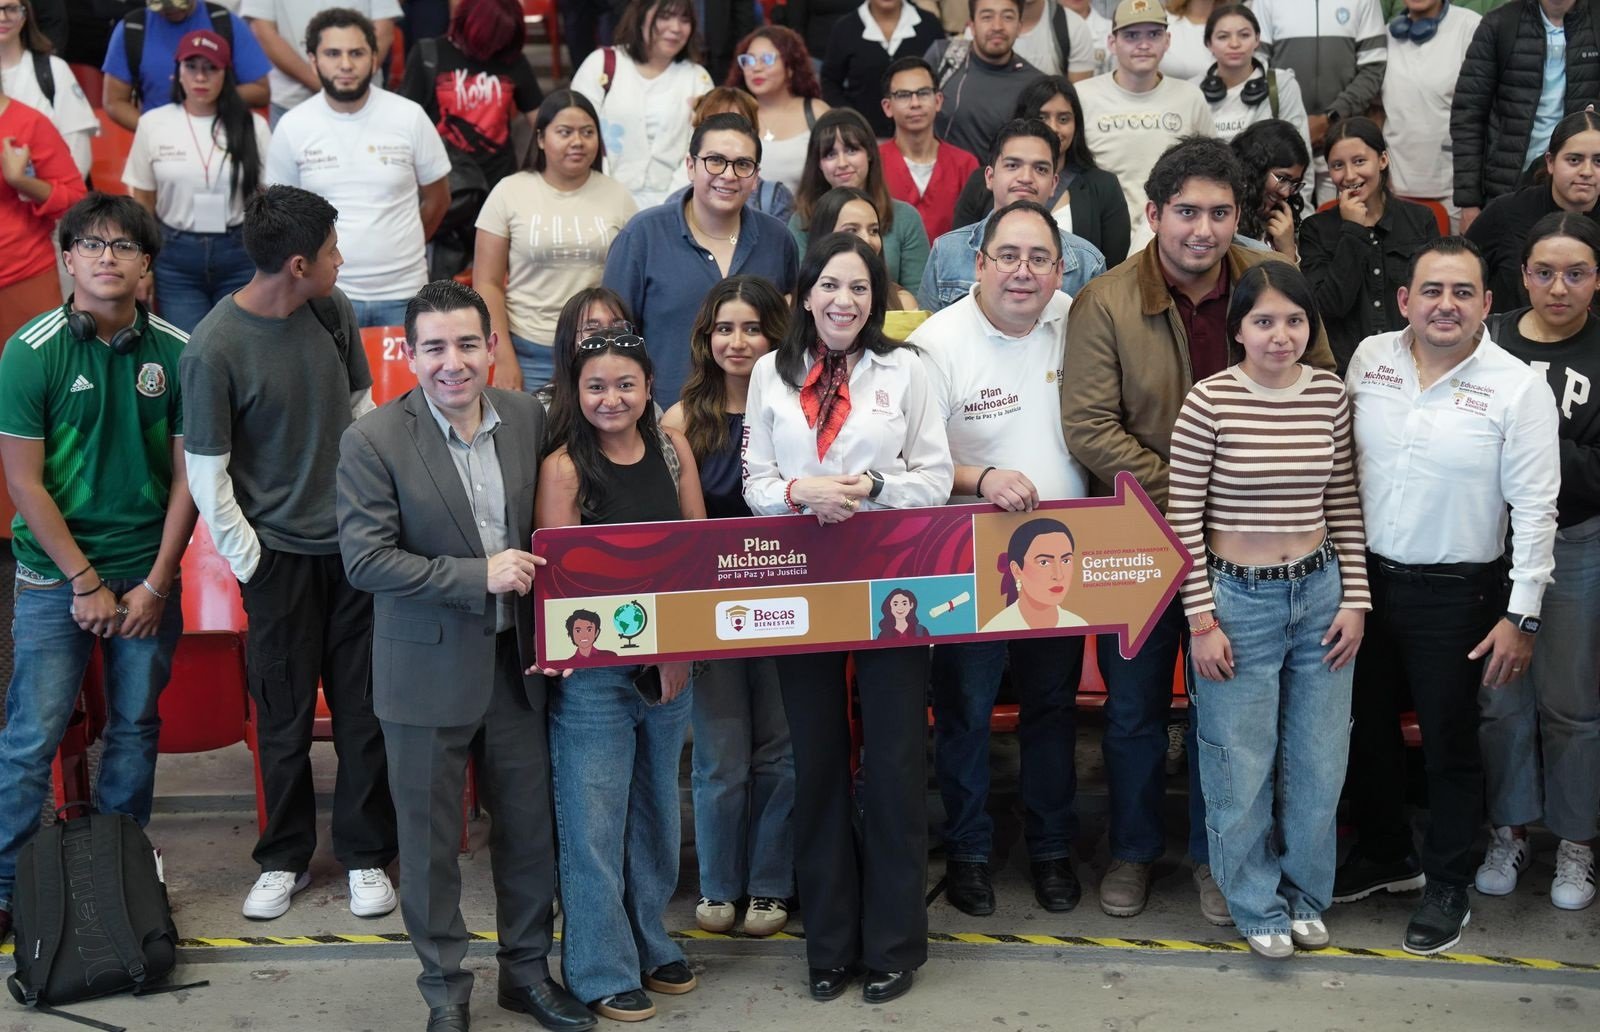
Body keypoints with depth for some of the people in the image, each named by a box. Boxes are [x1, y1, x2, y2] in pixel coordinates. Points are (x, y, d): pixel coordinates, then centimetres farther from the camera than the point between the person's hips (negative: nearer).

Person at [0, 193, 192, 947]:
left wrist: (155, 582, -3)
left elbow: (186, 474, 1)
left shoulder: (175, 352, -3)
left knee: (136, 728, 10)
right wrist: (85, 583, -9)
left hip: (148, 573, 2)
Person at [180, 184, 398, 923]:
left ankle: (366, 855, 21)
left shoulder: (333, 311, -1)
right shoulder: (215, 349, -16)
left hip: (354, 540, 4)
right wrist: (249, 564, -8)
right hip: (279, 551, -4)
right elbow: (205, 472, -10)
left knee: (364, 709, 7)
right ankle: (284, 859, 25)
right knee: (284, 717, 7)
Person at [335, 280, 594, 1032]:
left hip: (517, 659, 4)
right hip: (428, 669, -4)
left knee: (530, 824, 14)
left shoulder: (528, 419, 0)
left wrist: (540, 574, -5)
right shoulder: (372, 441, -13)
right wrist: (478, 576, -21)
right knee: (430, 839, 9)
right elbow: (364, 559, -18)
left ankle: (527, 970, 33)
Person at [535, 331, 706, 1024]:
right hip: (594, 667, -5)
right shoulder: (564, 467, -10)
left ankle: (649, 942, 33)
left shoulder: (671, 447, 3)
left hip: (672, 661, 5)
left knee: (656, 807, 17)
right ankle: (601, 971, 15)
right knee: (594, 821, 2)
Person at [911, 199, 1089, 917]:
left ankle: (1052, 849, 29)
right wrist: (981, 480, -30)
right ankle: (967, 850, 23)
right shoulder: (939, 342, -12)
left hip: (1058, 557, 4)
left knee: (1053, 706, 14)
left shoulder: (1079, 326, 0)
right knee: (965, 709, 6)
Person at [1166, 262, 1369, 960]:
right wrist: (1201, 621, -10)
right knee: (1242, 767, 7)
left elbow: (1344, 504, 8)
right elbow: (1184, 519, -9)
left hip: (1319, 593, 4)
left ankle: (1305, 892, 34)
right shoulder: (1209, 401, -12)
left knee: (1318, 763, 13)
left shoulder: (1330, 394, 0)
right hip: (1237, 599, -4)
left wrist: (1355, 598, 3)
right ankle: (1257, 904, 26)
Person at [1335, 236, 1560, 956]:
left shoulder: (1518, 388, -12)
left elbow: (1535, 509, -11)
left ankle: (1447, 884, 27)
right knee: (1366, 727, 17)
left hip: (1456, 593, -4)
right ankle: (1385, 854, 40)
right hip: (1367, 577, 4)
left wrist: (1522, 615, -12)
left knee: (1449, 742, 8)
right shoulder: (1369, 358, -1)